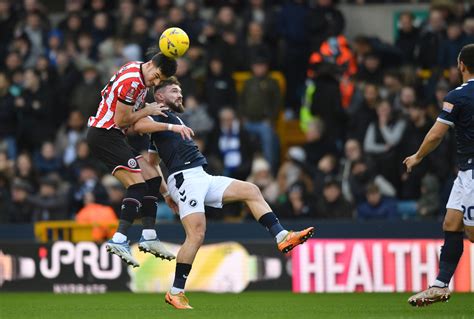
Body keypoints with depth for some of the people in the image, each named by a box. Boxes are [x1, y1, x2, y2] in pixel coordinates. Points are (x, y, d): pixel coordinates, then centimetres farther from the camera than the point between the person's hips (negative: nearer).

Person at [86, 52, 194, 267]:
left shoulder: (139, 71, 9)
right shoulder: (132, 81, -21)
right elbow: (121, 121, -20)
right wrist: (147, 110, -6)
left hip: (112, 136, 10)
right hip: (104, 134, -10)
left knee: (153, 179, 8)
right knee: (137, 185, -18)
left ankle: (149, 236, 6)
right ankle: (119, 240, -26)